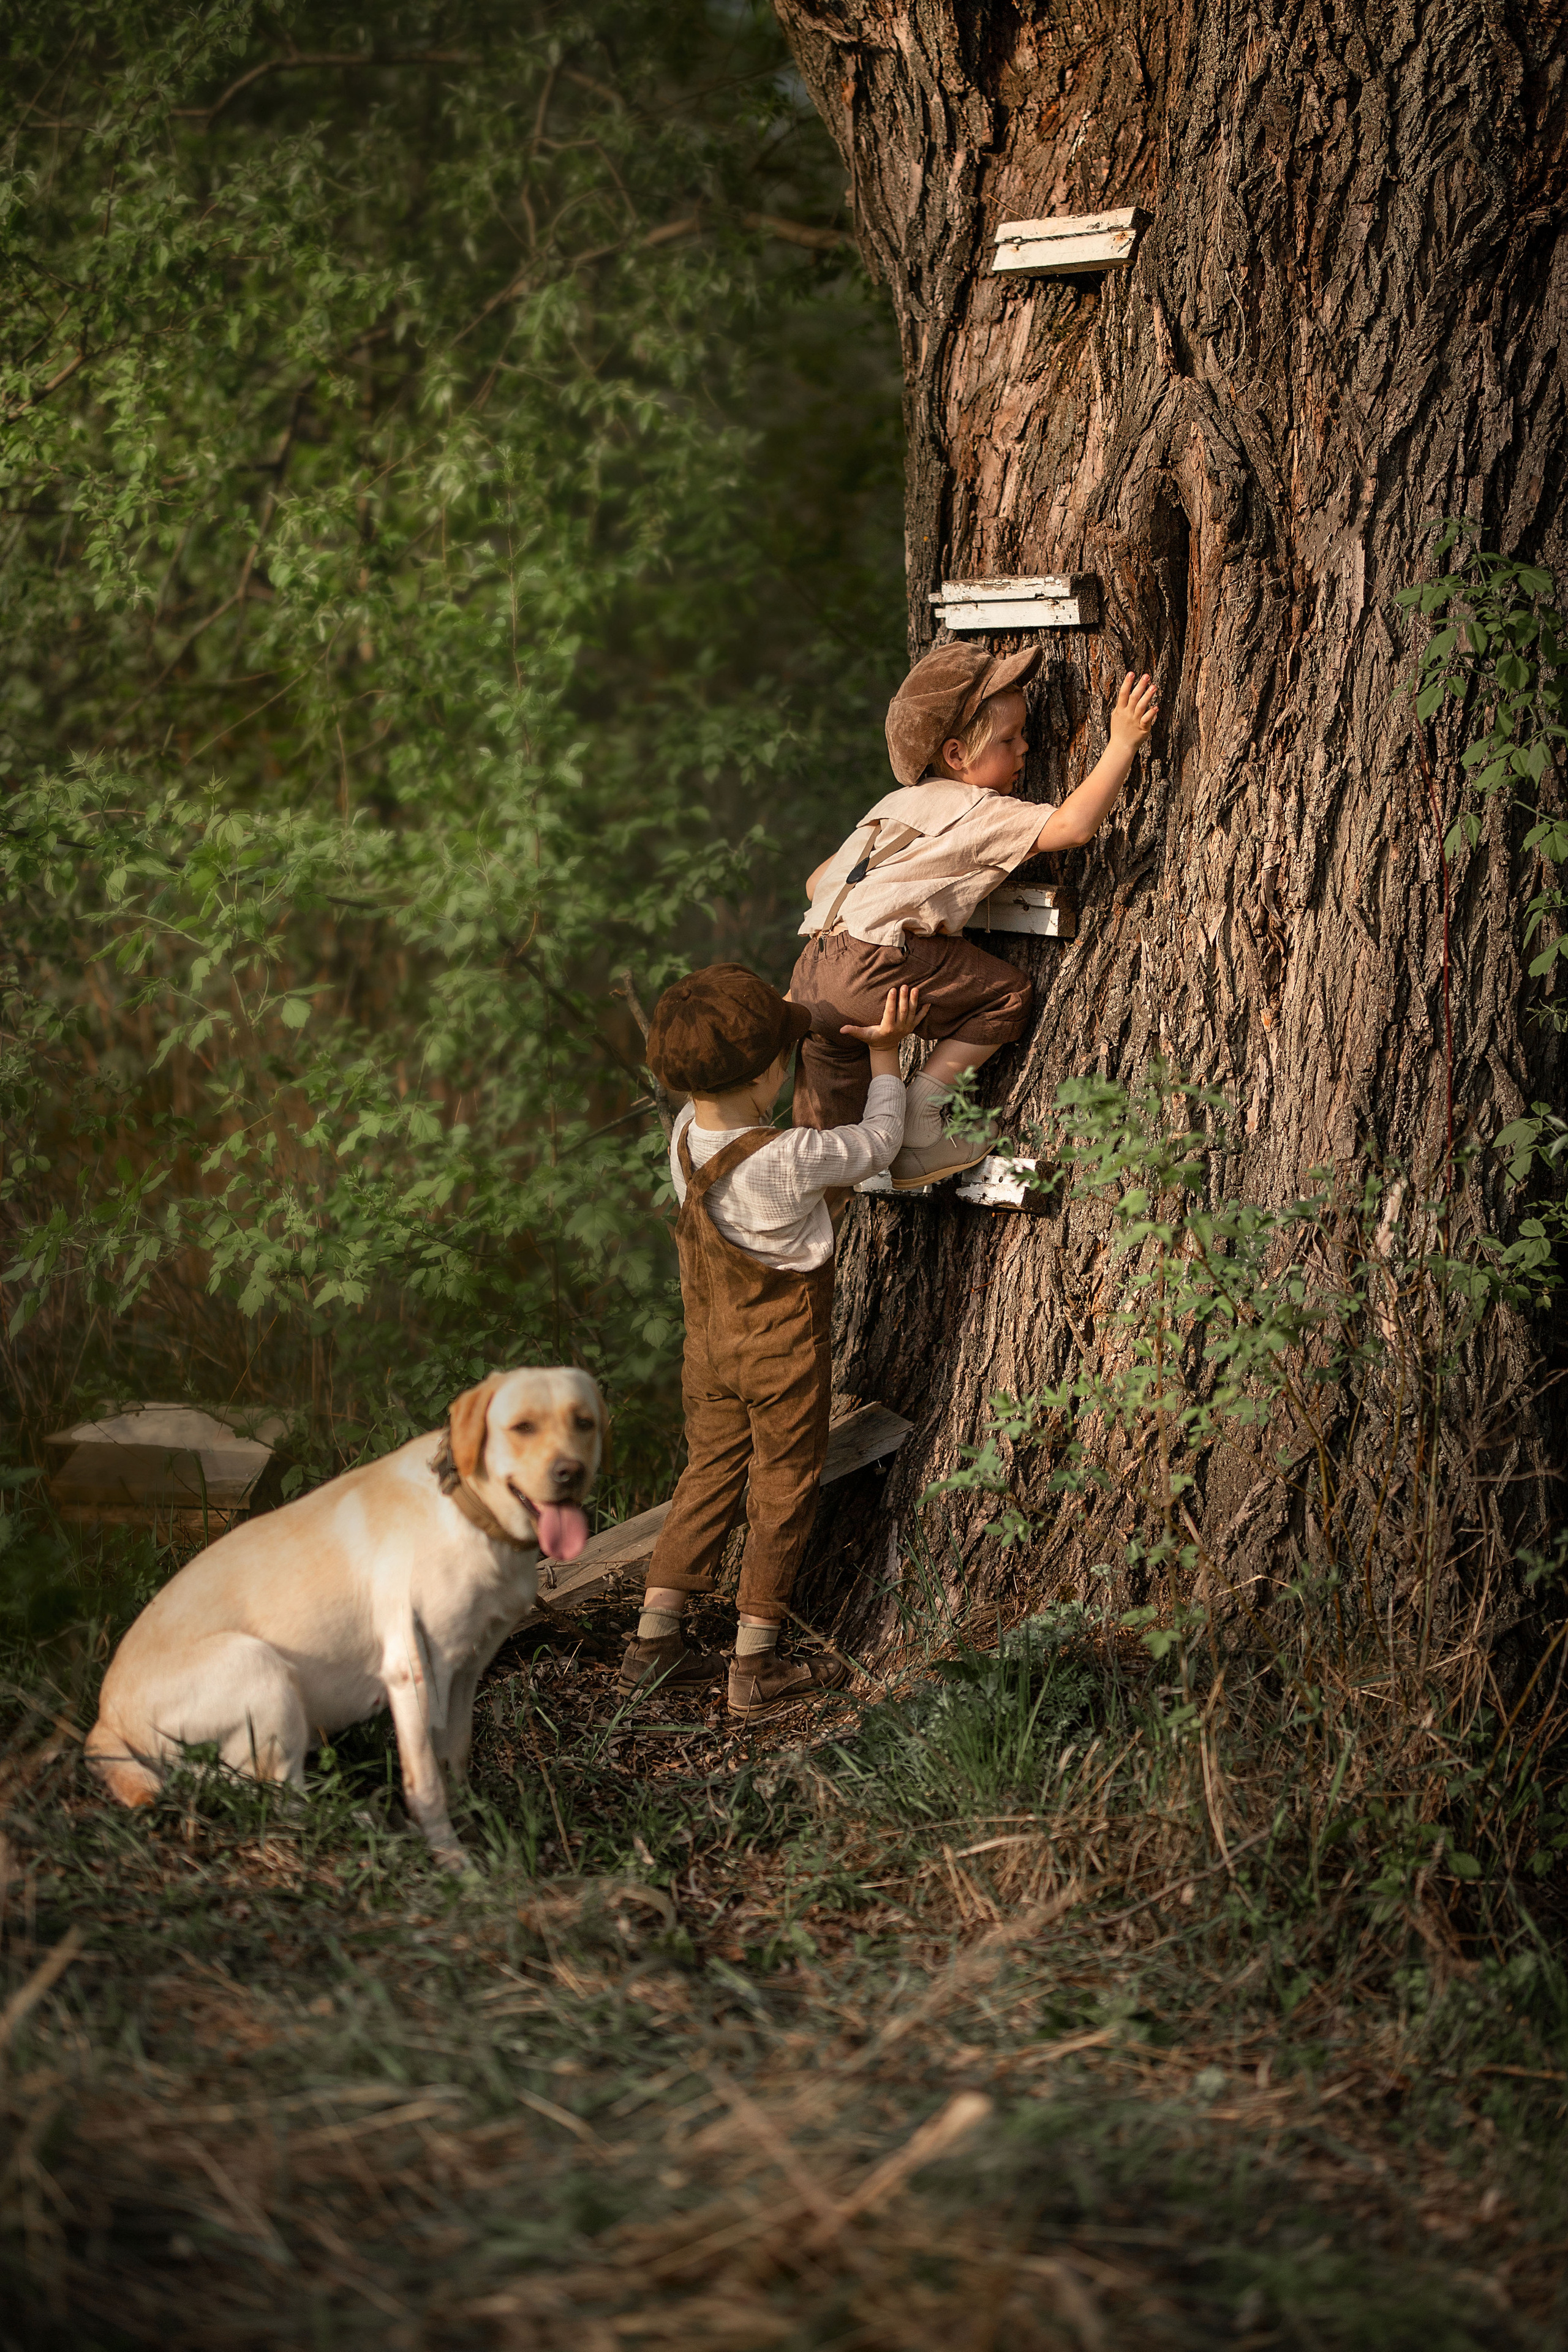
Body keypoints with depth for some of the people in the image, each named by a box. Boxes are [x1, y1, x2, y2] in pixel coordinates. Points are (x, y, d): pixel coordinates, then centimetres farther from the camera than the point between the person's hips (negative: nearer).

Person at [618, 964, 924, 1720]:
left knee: (707, 1476, 19)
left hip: (709, 1347, 6)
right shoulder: (790, 1159, -28)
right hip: (783, 1356, -6)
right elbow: (877, 1142, -11)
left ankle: (653, 1640, 22)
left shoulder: (685, 1137, -10)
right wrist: (885, 1055, 1)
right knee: (781, 1494, 8)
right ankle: (755, 1667, 16)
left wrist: (772, 1022, 17)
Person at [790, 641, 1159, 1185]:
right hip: (870, 973, -9)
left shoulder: (895, 804, 26)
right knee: (1006, 994, 0)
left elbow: (818, 882, 29)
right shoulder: (981, 814, -2)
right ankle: (917, 1127, 0)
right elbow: (1072, 825, -16)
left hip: (811, 971, 9)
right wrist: (1123, 744, -12)